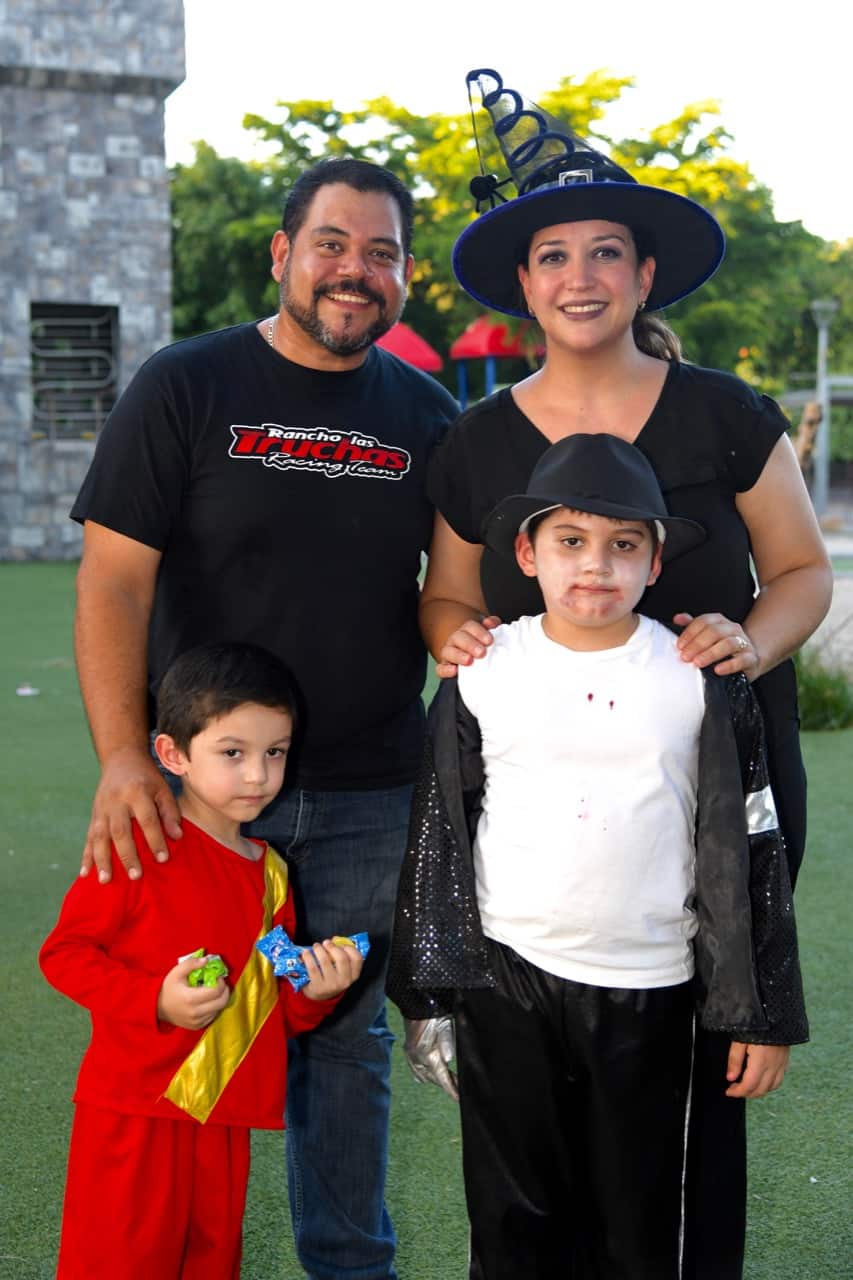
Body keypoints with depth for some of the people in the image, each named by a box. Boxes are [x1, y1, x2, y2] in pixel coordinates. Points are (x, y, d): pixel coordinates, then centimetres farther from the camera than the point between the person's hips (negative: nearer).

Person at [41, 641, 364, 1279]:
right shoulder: (140, 845, -10)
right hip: (133, 1113, -6)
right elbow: (64, 952, -10)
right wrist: (156, 1001, -21)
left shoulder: (270, 873, 11)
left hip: (224, 1122, 6)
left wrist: (314, 992, -2)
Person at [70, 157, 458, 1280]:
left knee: (346, 1037, 13)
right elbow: (114, 577, -9)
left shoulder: (425, 413, 7)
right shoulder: (186, 387, -4)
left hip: (367, 797, 3)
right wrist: (122, 758, -19)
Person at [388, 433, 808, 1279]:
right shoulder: (484, 675, -2)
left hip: (649, 992, 0)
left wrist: (762, 1012, 0)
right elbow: (438, 837, 5)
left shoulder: (701, 684, -3)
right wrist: (427, 991, 5)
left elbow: (746, 851, 1)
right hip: (507, 981, 0)